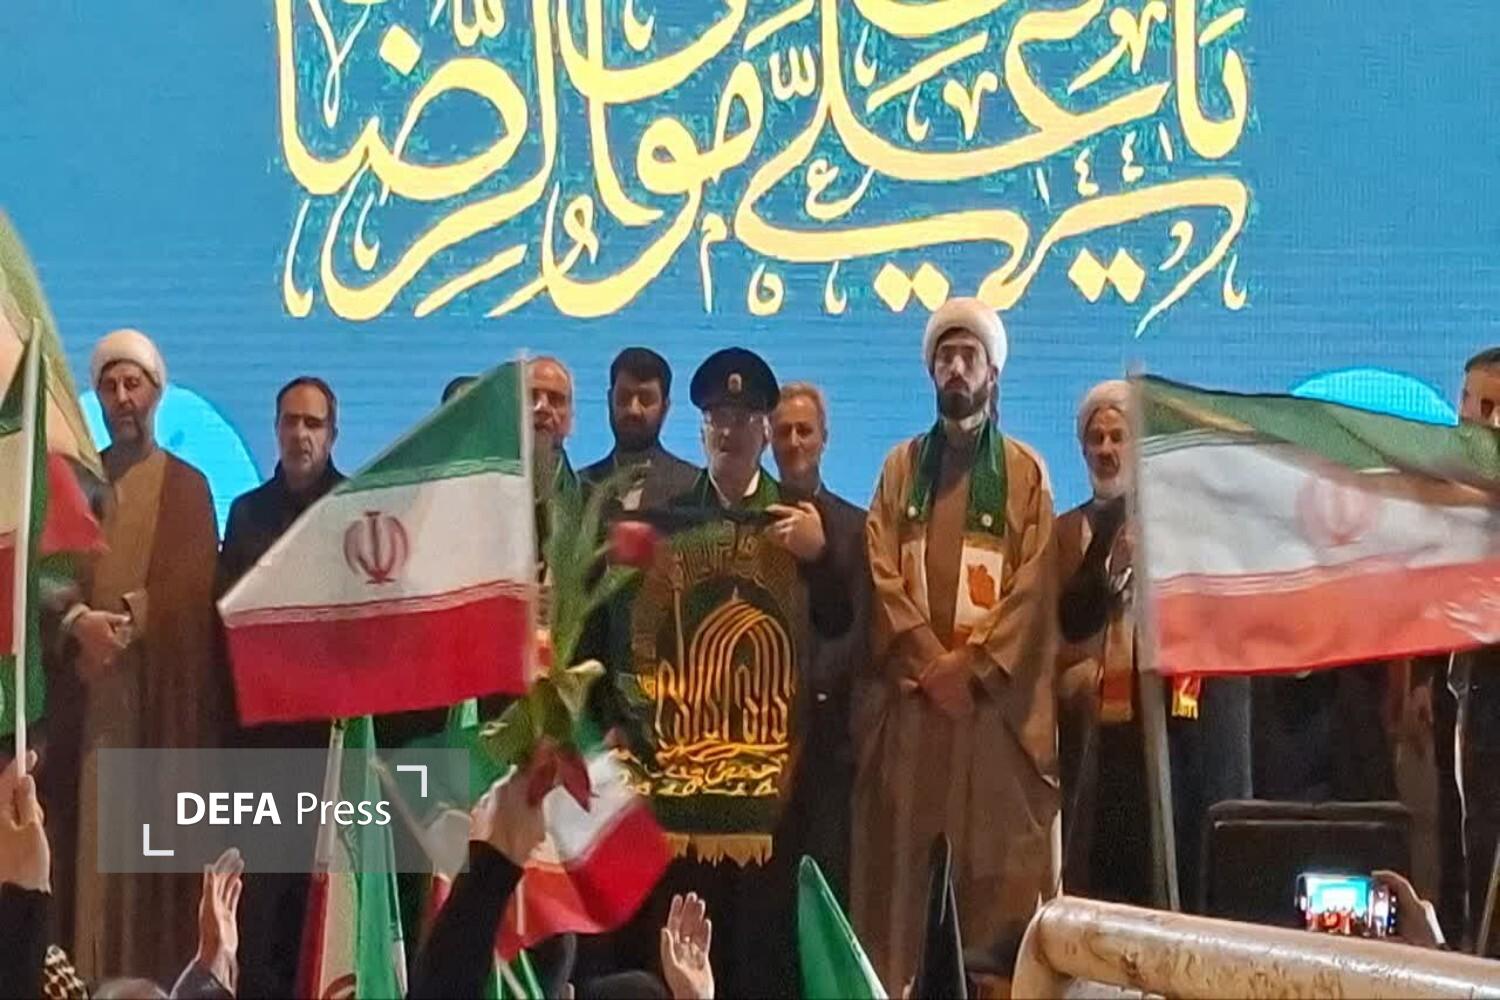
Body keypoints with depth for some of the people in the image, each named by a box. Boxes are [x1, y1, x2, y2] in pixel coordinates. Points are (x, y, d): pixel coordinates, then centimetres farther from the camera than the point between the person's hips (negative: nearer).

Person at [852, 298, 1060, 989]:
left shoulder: (1026, 473, 8)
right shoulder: (901, 466, 13)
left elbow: (1033, 587, -1)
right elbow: (882, 574, 3)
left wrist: (973, 666, -12)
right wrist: (930, 662, -10)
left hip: (996, 701, -1)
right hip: (910, 695, 1)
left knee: (1000, 859, -4)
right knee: (901, 857, -2)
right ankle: (894, 981, 2)